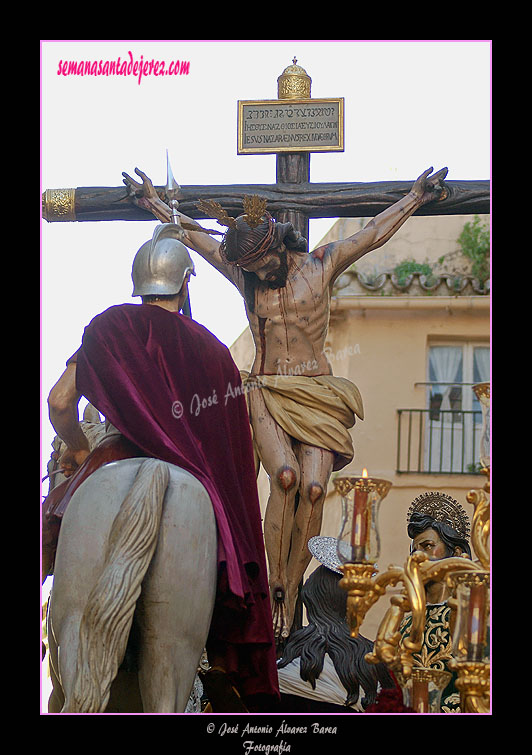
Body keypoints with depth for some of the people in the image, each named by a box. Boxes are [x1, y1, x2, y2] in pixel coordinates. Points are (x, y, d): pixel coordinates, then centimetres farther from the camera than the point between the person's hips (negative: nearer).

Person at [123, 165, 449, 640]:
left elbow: (375, 234, 14)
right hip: (267, 393, 0)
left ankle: (290, 596, -9)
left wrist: (418, 196, 19)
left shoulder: (322, 265, 6)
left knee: (313, 487, -20)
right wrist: (154, 202, 29)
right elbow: (194, 235, 21)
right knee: (285, 476, -26)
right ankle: (276, 589, -17)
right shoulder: (244, 276, 11)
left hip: (318, 394, 0)